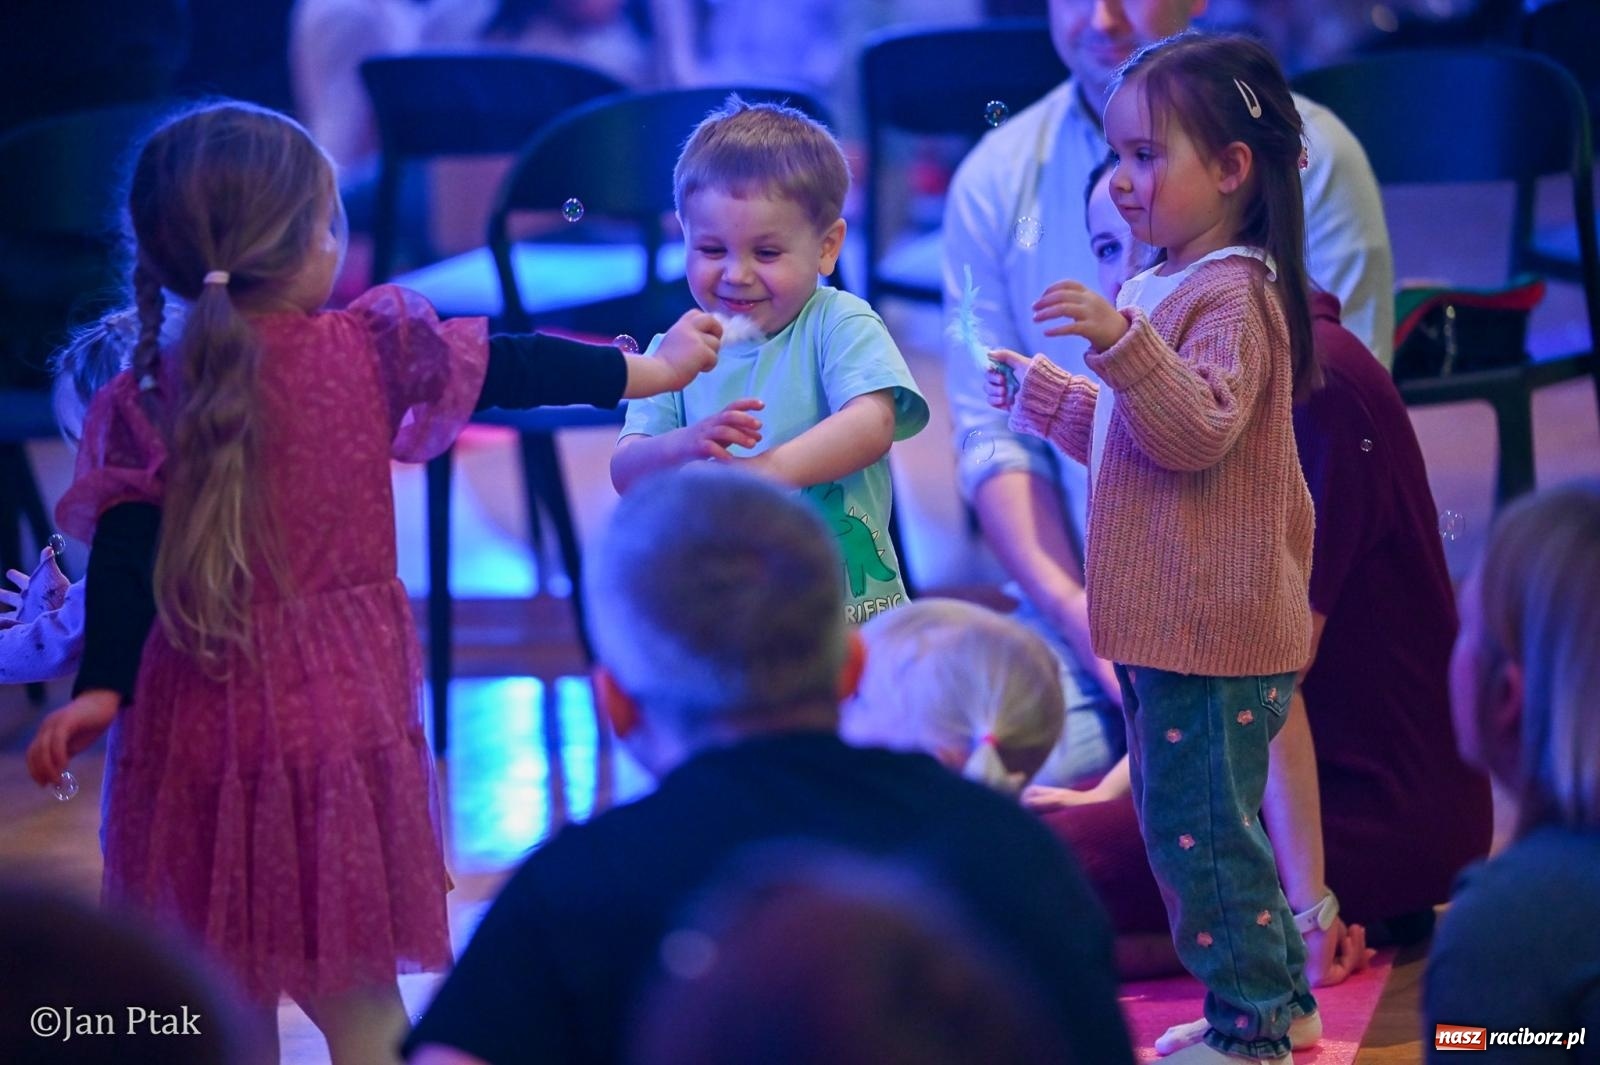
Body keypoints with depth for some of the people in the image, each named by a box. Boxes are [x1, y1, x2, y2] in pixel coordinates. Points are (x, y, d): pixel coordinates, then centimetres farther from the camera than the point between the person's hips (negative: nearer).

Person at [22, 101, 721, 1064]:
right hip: (344, 710, 0)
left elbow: (125, 553, -13)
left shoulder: (151, 400, -7)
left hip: (204, 721, 0)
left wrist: (102, 686, -11)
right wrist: (648, 368, 21)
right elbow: (515, 368, 8)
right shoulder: (370, 350, -4)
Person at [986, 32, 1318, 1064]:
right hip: (1170, 620, 11)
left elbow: (1195, 431, -28)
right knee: (1196, 819, 18)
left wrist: (1120, 342, -39)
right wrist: (1043, 395, 26)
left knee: (1198, 825, -5)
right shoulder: (1168, 289, 16)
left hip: (1213, 628, -11)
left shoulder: (1233, 296, -16)